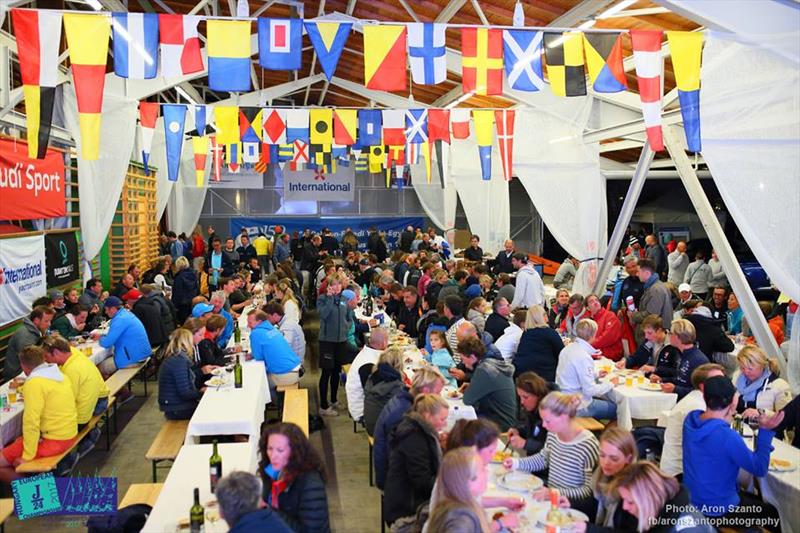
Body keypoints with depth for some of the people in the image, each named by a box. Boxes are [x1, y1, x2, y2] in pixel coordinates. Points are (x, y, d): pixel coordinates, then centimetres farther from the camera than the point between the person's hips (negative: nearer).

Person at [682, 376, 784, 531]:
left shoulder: (690, 419, -11)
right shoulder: (728, 437, -32)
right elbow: (760, 469, -16)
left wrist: (726, 418, -1)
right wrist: (765, 431, -17)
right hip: (717, 510, -7)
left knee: (755, 499, 31)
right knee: (772, 513, 20)